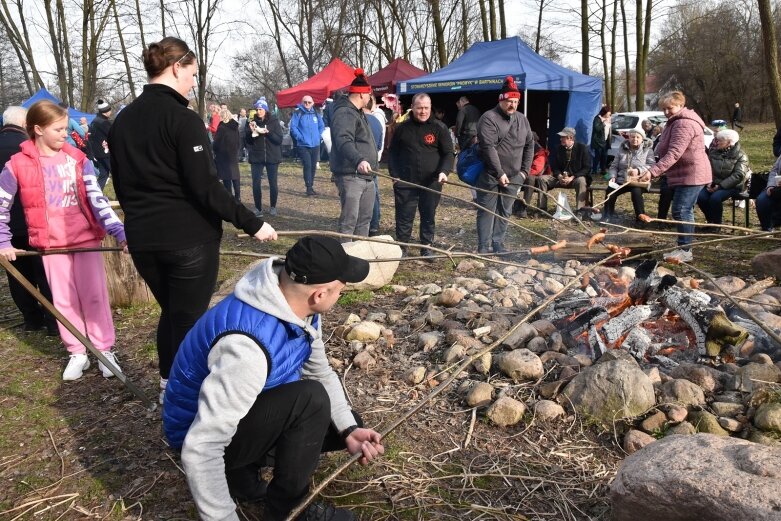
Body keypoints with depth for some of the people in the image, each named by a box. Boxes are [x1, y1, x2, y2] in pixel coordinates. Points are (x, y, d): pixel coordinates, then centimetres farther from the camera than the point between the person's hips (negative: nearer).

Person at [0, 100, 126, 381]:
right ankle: (77, 354, 21)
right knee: (64, 300, 9)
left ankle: (105, 350, 15)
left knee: (95, 295, 4)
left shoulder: (78, 159, -2)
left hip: (86, 238, 0)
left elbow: (97, 200, -8)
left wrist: (120, 232, -18)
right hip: (51, 243, 0)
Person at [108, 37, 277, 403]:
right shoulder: (182, 118, -13)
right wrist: (252, 224, -14)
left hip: (143, 239, 7)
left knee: (170, 312, 23)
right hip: (189, 238, -7)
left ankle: (167, 387, 34)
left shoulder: (123, 119, 9)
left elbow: (121, 185, 15)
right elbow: (205, 187, -19)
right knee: (189, 319, 5)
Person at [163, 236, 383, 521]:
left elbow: (321, 374, 3)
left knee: (348, 424, 8)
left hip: (250, 413, 8)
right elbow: (201, 448, -37)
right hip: (202, 439, -8)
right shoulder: (248, 346, -38)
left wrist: (349, 430, -9)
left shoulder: (298, 306, -11)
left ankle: (241, 470, 13)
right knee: (310, 399, -30)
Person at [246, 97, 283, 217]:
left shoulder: (274, 121, -2)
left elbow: (279, 139, -8)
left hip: (272, 157, -2)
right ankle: (258, 208, 7)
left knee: (273, 183, 4)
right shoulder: (253, 122, 5)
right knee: (256, 183, -3)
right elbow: (247, 140, 5)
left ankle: (273, 207, 19)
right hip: (256, 158, 2)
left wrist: (268, 132, -21)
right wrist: (250, 131, -14)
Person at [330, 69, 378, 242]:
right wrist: (358, 160, -47)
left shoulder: (358, 112, 19)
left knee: (364, 219, 15)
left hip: (366, 176, 10)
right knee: (349, 220, -10)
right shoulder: (344, 113, -15)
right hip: (350, 176, -10)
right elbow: (343, 141, -32)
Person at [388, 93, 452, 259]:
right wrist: (395, 175, 0)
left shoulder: (439, 128, 1)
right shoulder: (402, 128, 5)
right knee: (404, 217, 5)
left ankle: (427, 248, 22)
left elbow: (448, 153, 1)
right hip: (406, 182, 0)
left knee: (429, 217, 10)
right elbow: (393, 153, 11)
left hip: (432, 182, 0)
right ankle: (401, 247, 18)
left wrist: (444, 171, -16)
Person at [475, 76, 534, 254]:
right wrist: (499, 173, -21)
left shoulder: (522, 120, 11)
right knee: (487, 211, 1)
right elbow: (488, 148, -18)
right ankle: (483, 246, 7)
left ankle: (498, 244, 21)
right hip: (491, 175, -5)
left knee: (504, 212, 11)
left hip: (513, 177, 6)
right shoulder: (489, 118, -11)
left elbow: (529, 145, 15)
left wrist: (525, 170, 6)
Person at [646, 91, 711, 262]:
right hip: (683, 175, 11)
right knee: (685, 211, 14)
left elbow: (674, 153, -30)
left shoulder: (684, 124, -19)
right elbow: (666, 151, 24)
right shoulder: (675, 122, 17)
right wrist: (658, 171, 17)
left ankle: (685, 250, -8)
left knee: (681, 211, -13)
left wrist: (653, 171, -37)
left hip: (692, 174, -11)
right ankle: (684, 249, 22)